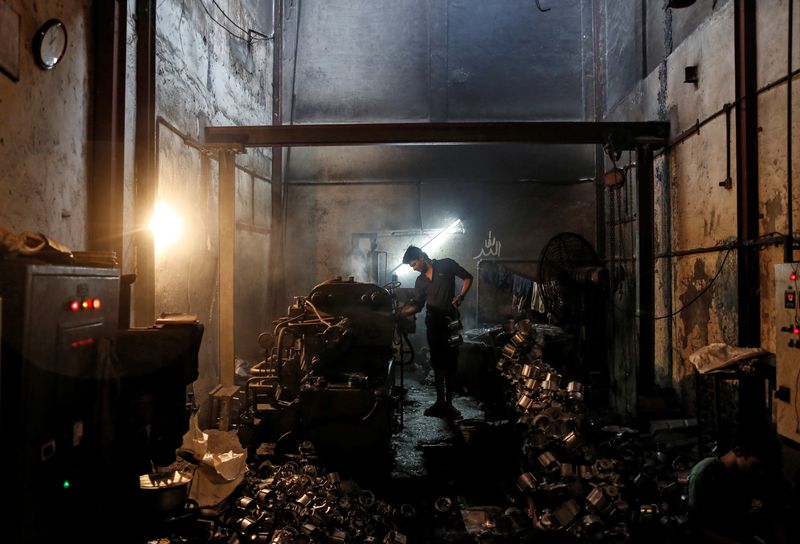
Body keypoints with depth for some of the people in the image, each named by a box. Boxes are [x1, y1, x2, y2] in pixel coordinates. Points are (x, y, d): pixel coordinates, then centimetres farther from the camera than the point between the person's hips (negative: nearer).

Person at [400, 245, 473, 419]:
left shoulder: (446, 265, 0)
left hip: (450, 320, -4)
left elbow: (467, 277, 4)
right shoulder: (420, 281, 14)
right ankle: (440, 403, 12)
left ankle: (448, 403, 5)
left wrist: (460, 296, -10)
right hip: (433, 323, 5)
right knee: (437, 363, 6)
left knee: (450, 362, -1)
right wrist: (400, 313, -5)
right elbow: (416, 305, 12)